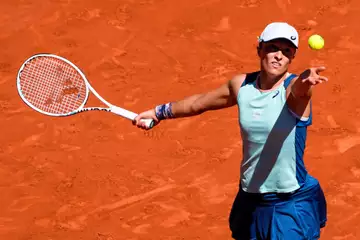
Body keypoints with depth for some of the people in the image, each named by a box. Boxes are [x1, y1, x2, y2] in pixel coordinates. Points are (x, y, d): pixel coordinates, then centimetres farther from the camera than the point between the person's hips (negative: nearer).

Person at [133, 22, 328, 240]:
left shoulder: (294, 88, -15)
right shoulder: (241, 85, 0)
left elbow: (300, 87, -41)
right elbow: (199, 102, 18)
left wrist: (307, 79, -64)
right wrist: (159, 112, 28)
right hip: (250, 202, 5)